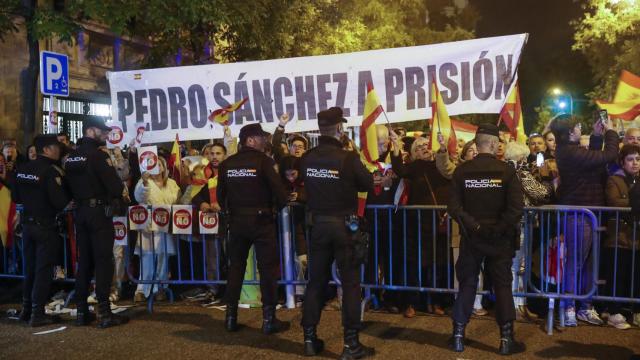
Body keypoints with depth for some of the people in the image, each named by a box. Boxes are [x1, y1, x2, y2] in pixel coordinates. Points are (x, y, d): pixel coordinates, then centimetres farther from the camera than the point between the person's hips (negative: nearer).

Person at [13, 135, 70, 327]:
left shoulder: (23, 169, 4)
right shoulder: (51, 170, -18)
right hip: (46, 226, -7)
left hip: (28, 224, 7)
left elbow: (16, 197, 12)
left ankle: (26, 309, 26)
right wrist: (68, 193, -5)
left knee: (30, 268, 17)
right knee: (43, 270, 0)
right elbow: (60, 202, -23)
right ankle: (37, 314, 4)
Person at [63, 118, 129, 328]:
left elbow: (69, 184, 15)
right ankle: (104, 313, -4)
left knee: (84, 261, 11)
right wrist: (117, 196, 2)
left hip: (80, 212, 8)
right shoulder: (97, 154, -13)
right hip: (99, 211, -8)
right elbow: (114, 184, -17)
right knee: (103, 261, -5)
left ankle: (82, 311, 15)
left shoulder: (71, 156, 12)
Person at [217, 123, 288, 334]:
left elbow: (220, 195, 7)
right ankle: (268, 318, 6)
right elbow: (278, 189, -15)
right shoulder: (263, 160, -10)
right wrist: (279, 206, 3)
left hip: (237, 221, 5)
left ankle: (231, 317, 18)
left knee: (236, 267, 14)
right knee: (268, 269, 3)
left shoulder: (227, 164, 4)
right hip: (261, 220, -4)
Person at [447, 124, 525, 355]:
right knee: (502, 286, 9)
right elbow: (516, 208, -16)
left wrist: (474, 225, -7)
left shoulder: (462, 171, -3)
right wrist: (499, 229, -9)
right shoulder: (506, 171, -8)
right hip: (499, 239, -2)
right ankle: (506, 339, 14)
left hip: (471, 237, 2)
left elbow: (454, 207, -11)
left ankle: (458, 336, 15)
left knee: (467, 285, 11)